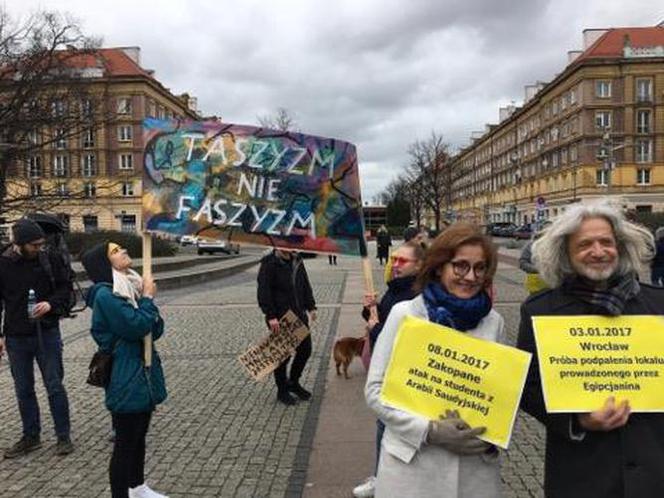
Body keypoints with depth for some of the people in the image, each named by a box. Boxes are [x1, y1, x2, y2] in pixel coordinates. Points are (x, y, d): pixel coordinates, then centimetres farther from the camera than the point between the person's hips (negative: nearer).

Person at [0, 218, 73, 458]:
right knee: (24, 389, 12)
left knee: (54, 386, 4)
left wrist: (51, 304, -17)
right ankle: (31, 437, 28)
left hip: (47, 333, -1)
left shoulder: (50, 260, -6)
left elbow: (65, 289, 3)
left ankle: (63, 436, 16)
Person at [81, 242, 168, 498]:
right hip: (126, 380, -8)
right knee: (126, 441, 3)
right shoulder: (105, 295, -17)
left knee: (139, 435, 21)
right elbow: (136, 326, -26)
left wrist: (147, 299, -10)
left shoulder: (131, 286, 8)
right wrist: (148, 298, -12)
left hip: (144, 373, 9)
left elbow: (156, 330, 6)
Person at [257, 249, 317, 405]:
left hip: (299, 315, 7)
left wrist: (310, 306, 12)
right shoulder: (269, 263, -12)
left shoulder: (297, 260, 9)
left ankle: (293, 382, 32)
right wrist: (271, 316, -21)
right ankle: (282, 390, 22)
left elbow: (305, 285, 17)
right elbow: (263, 291, -17)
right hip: (280, 319, -6)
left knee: (305, 349, 10)